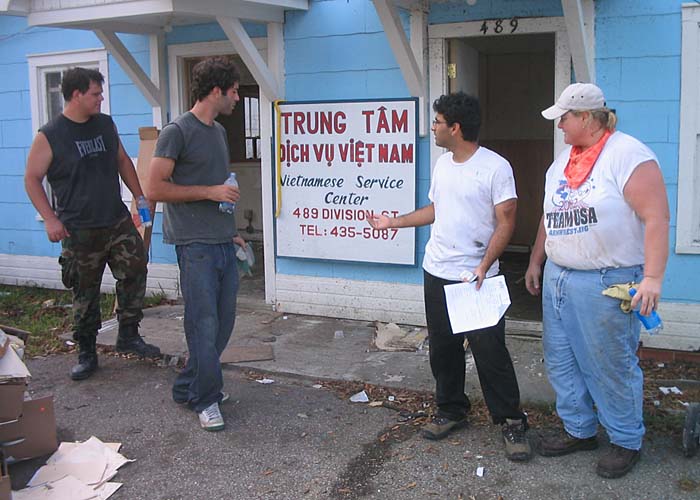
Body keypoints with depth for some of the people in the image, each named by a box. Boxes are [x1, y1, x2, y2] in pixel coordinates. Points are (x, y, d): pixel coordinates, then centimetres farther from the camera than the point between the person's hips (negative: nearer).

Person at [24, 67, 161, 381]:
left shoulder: (106, 125, 7)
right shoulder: (49, 136, -8)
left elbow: (123, 161, 18)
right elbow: (32, 179, -4)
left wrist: (139, 196, 12)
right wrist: (50, 219, -12)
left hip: (118, 222, 4)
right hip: (79, 231, -4)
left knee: (134, 273, -3)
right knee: (85, 294, 5)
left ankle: (128, 336, 15)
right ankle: (86, 353, 19)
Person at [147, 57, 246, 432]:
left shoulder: (218, 131, 17)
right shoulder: (177, 131, -9)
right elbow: (155, 189, -13)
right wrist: (210, 192, -15)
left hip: (223, 243, 8)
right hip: (195, 245, -8)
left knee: (223, 320, 11)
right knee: (204, 324, -3)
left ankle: (188, 387, 26)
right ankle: (206, 400, 10)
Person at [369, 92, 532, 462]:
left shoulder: (495, 167, -11)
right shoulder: (442, 164, 11)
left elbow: (505, 222, -13)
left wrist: (484, 266, -21)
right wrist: (394, 222, 25)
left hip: (477, 279, -7)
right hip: (437, 273, 7)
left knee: (490, 352, -5)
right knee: (443, 348, 13)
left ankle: (511, 422, 10)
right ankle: (451, 411, 29)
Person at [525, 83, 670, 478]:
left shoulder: (628, 155, -12)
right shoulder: (563, 161, 13)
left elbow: (656, 218, -17)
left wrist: (652, 278, -23)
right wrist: (536, 262, 22)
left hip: (607, 283, -8)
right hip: (558, 279, 8)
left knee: (612, 366, 1)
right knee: (561, 360, 13)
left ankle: (627, 442, 20)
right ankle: (580, 430, 29)